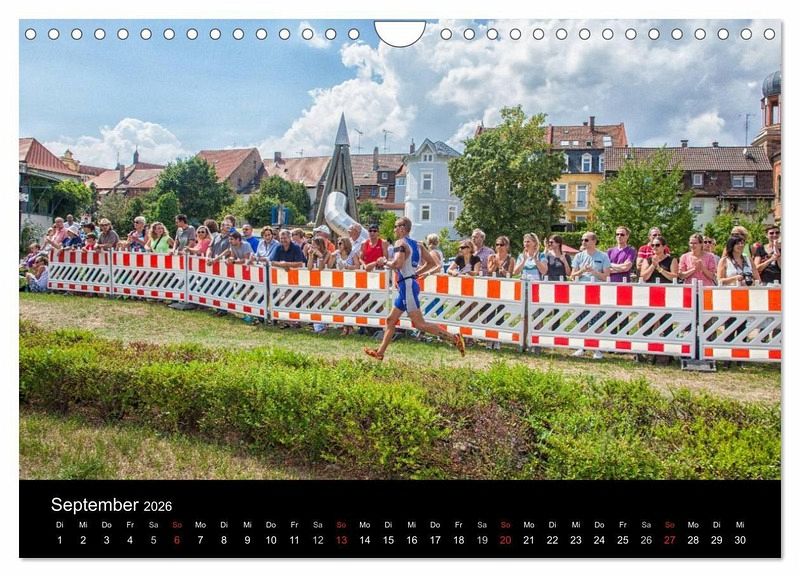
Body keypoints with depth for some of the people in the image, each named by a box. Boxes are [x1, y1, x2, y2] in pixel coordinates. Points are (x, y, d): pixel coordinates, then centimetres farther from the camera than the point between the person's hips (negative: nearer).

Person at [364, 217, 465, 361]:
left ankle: (454, 338, -14)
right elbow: (432, 263, 14)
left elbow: (397, 264, -26)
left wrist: (384, 262, -7)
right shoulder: (417, 245, 15)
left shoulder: (400, 243, -10)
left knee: (419, 324, -10)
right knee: (391, 320, 15)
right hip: (408, 285, 10)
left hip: (407, 285, -10)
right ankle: (380, 352, 22)